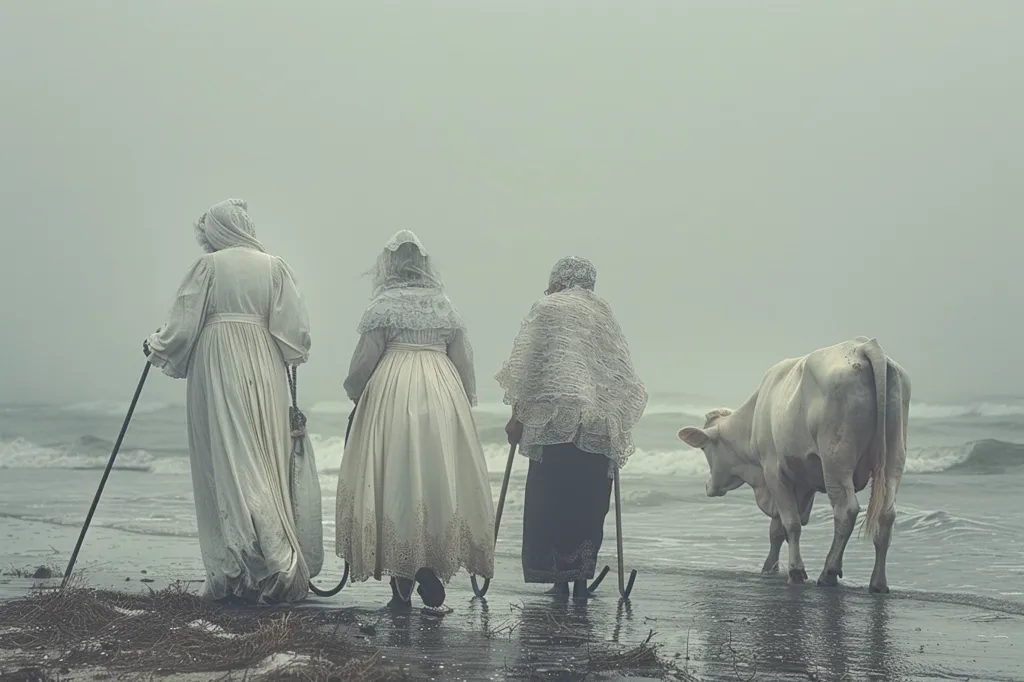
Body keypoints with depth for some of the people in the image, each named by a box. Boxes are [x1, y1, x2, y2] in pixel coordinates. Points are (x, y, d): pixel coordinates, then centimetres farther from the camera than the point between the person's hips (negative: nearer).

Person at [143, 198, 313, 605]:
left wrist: (155, 349, 18)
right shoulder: (274, 267, 8)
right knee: (265, 466, 7)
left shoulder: (209, 266, -1)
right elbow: (296, 330, 4)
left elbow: (183, 324, -1)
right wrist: (292, 357, 24)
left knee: (226, 468, -3)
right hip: (264, 375, 3)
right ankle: (280, 568, 2)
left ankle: (234, 574, -7)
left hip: (217, 371, -3)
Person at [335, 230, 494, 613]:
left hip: (392, 395, -3)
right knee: (439, 483, 6)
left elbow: (365, 358, -3)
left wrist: (354, 391, 16)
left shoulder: (384, 305, -1)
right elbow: (464, 360, 11)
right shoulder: (444, 305, 11)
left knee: (396, 484, 2)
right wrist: (464, 403, 22)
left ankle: (401, 588, 2)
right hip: (443, 397, 3)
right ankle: (432, 585, 1)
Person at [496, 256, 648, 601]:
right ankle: (581, 576, 3)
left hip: (556, 418, -4)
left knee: (551, 499, -1)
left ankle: (559, 576, -6)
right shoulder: (605, 315, 18)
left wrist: (518, 416, 0)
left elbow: (530, 368, -3)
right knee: (589, 503, 7)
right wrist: (618, 429, 20)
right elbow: (622, 376, 16)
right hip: (602, 425, 4)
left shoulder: (547, 309, 4)